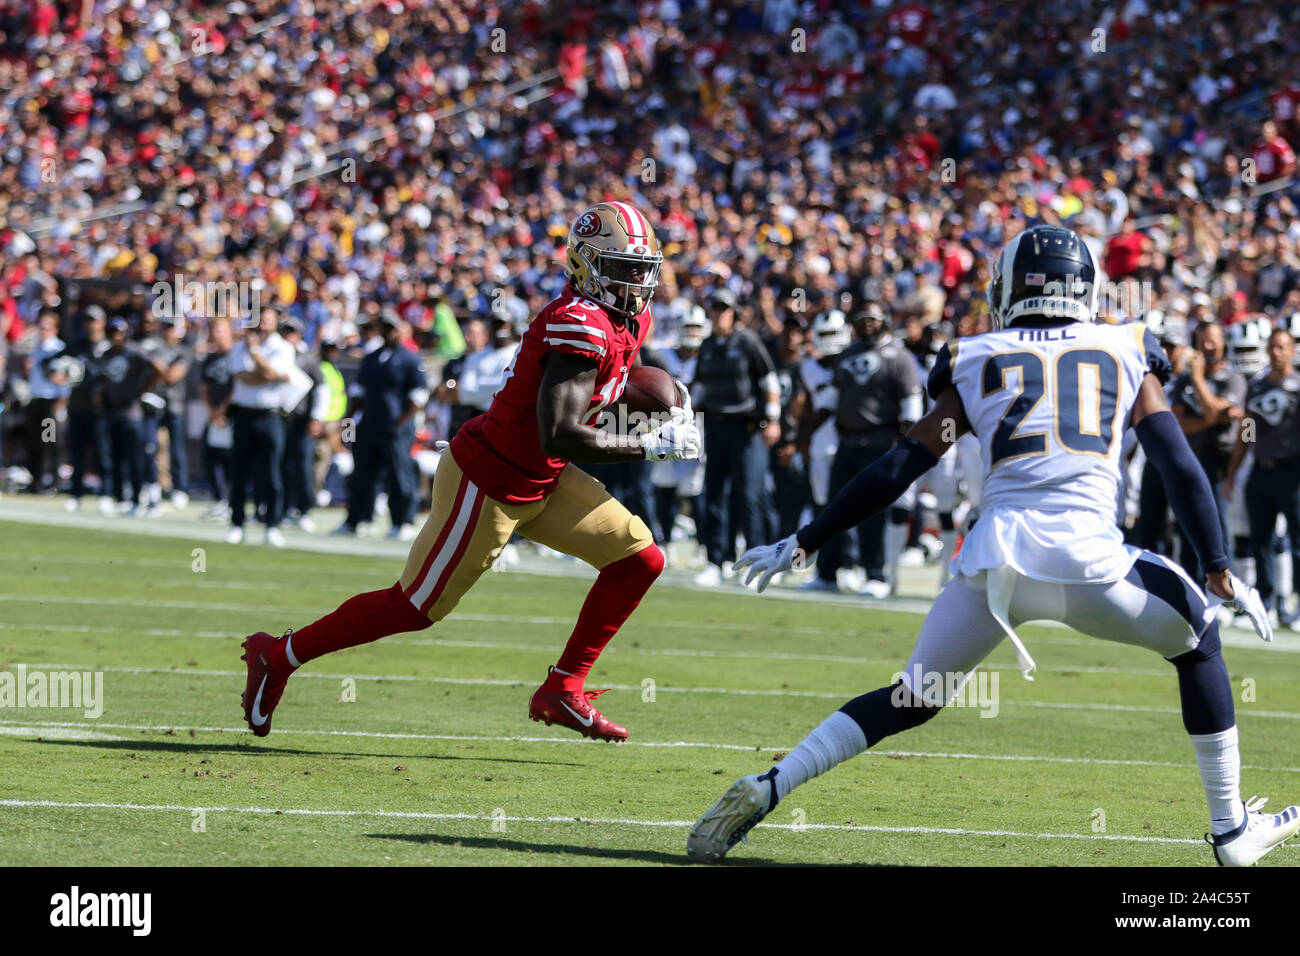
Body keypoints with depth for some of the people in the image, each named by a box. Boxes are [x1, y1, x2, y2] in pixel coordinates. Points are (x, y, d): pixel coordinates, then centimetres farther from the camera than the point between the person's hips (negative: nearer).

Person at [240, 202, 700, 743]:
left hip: (539, 482, 9)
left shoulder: (632, 321, 4)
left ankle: (563, 690, 11)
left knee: (639, 560, 3)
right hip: (488, 485, -9)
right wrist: (651, 446, -26)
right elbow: (560, 436, -34)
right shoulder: (580, 327, -27)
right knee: (416, 606, 2)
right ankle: (278, 657, 18)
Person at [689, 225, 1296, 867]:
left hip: (996, 558, 1)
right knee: (1196, 637, 26)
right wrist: (1219, 571, 14)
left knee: (914, 699, 18)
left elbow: (895, 471, 16)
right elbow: (1180, 466, 10)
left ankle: (768, 787, 0)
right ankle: (1232, 831, 25)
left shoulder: (977, 363, 18)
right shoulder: (1127, 355, 19)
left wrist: (805, 542, 23)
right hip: (1090, 563, -1)